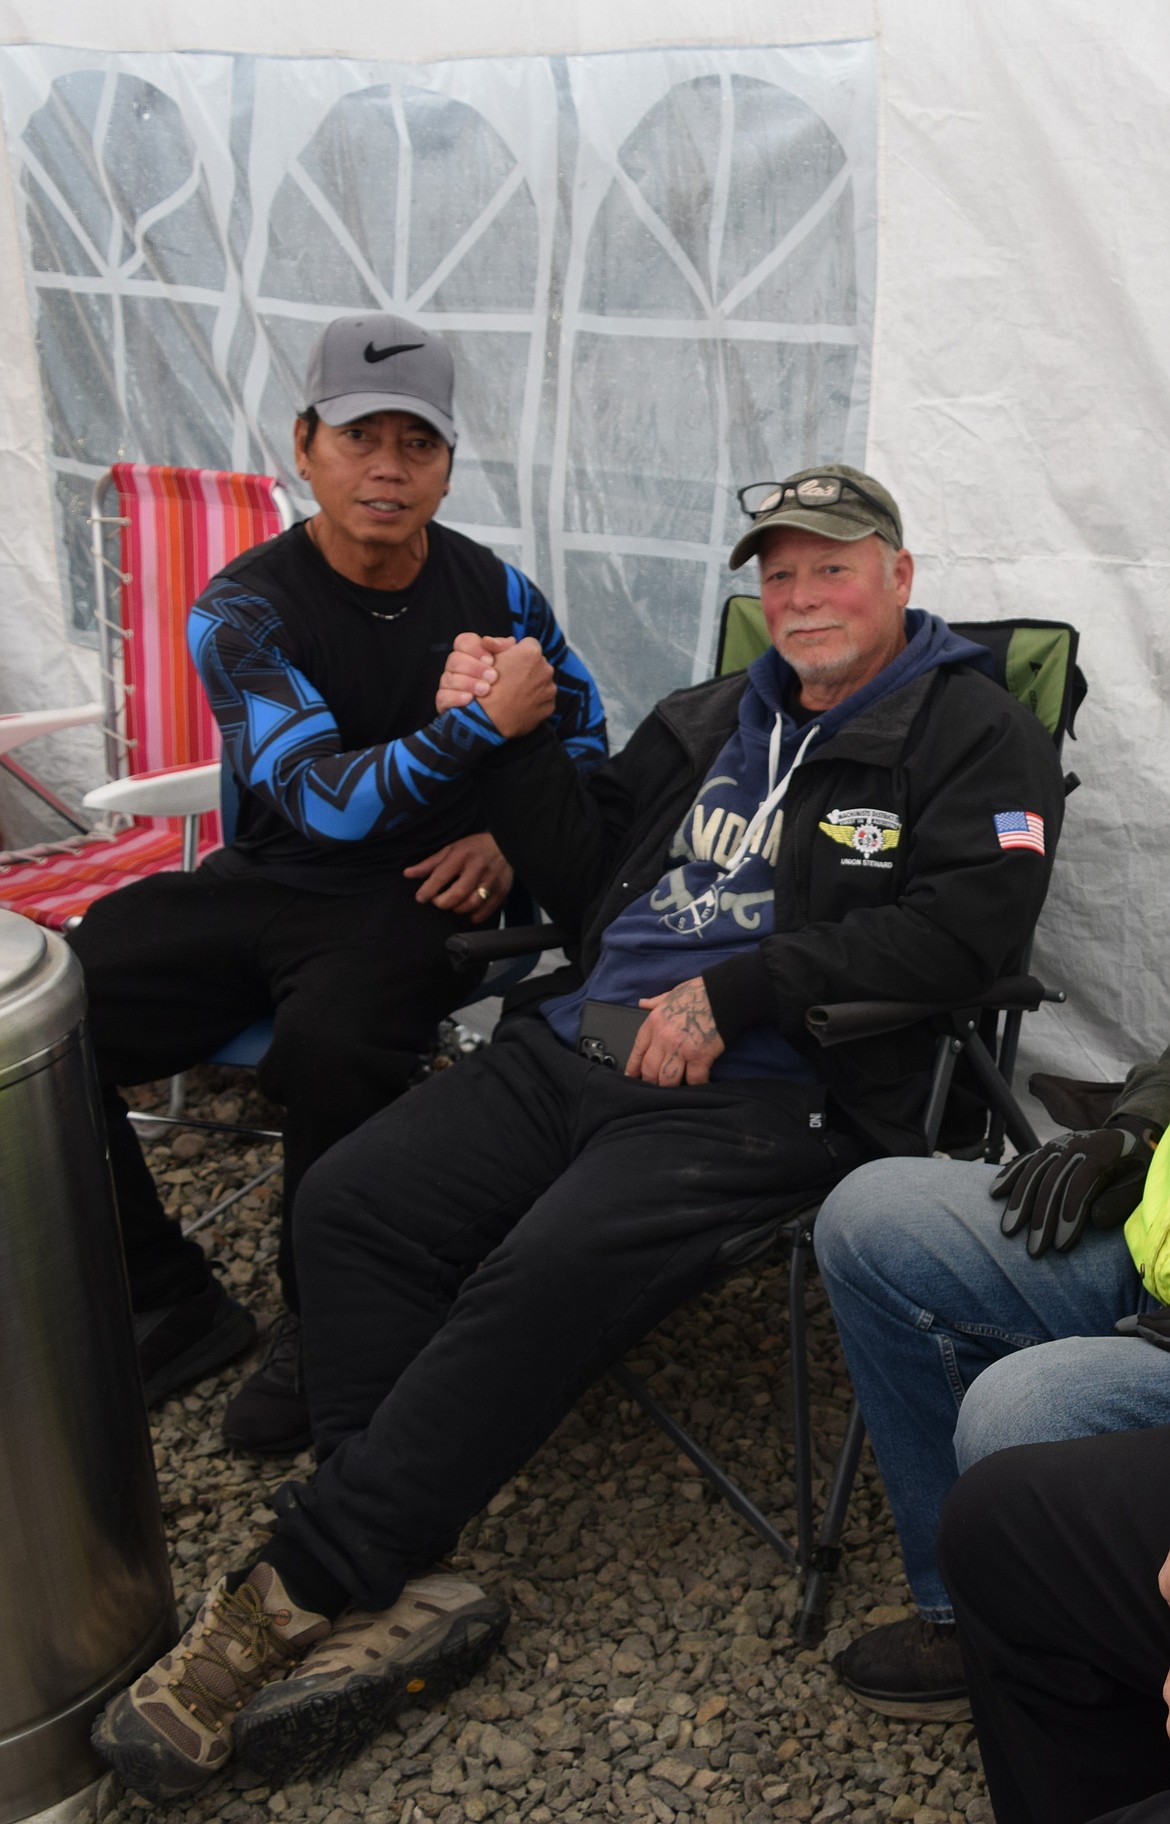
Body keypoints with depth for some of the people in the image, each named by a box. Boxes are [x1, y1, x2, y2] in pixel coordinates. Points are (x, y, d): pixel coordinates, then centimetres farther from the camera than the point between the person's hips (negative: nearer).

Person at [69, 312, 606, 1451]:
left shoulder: (492, 591, 2)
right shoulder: (244, 611, -5)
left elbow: (585, 739, 16)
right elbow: (328, 802, -17)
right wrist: (472, 728, -31)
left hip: (418, 893, -1)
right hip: (268, 883, 1)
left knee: (329, 1047, -35)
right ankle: (171, 1306, -2)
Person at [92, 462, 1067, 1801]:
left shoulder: (976, 736, 6)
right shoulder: (708, 720, 26)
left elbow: (955, 927, -10)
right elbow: (586, 882, 25)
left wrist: (730, 993, -15)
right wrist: (506, 739, 11)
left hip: (762, 1089, -6)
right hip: (583, 1040, 7)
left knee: (547, 1276, -30)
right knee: (350, 1199, -15)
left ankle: (294, 1590, -21)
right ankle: (404, 1584, -19)